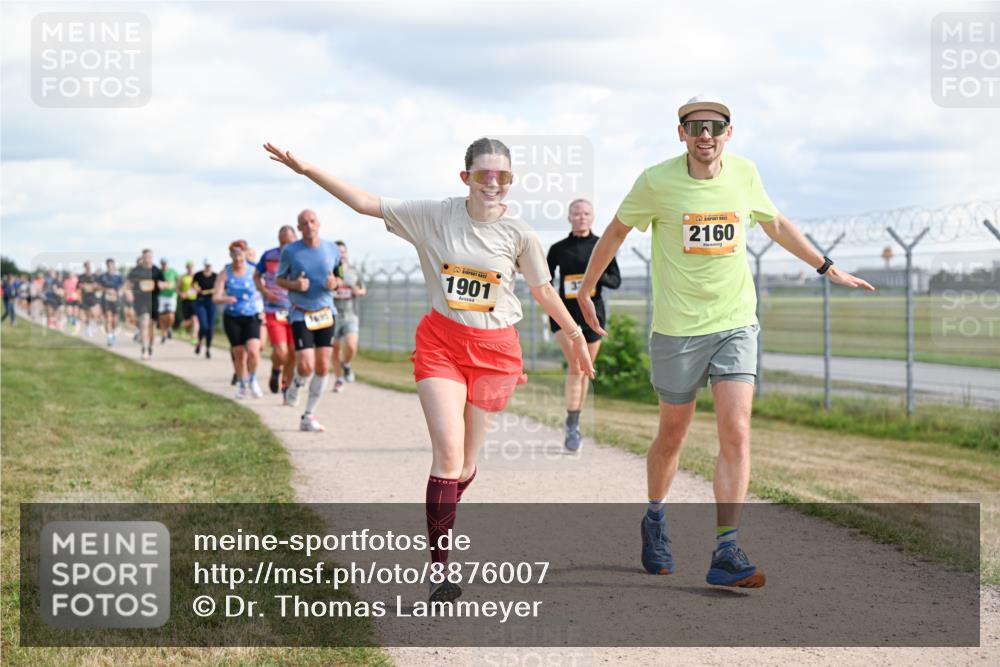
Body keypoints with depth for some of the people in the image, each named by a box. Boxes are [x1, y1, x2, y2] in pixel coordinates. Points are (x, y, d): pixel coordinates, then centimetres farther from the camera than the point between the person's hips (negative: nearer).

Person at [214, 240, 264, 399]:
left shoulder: (252, 271, -4)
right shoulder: (226, 272, -4)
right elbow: (215, 297, -9)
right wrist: (226, 299, -29)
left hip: (251, 316, -1)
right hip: (232, 317, 1)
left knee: (253, 351, -18)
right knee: (239, 354, 5)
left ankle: (252, 380, 8)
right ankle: (242, 385, 27)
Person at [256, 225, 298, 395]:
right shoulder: (268, 256, -1)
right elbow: (256, 276, 12)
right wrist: (264, 291, -5)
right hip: (274, 312, -1)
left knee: (292, 354, 2)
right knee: (280, 353, -15)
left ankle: (286, 385, 23)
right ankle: (276, 370, 18)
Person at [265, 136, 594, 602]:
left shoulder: (518, 233, -3)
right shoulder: (435, 217, -4)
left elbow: (543, 290, 10)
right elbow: (365, 203, -4)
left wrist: (576, 336, 16)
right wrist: (306, 169, -10)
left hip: (495, 350, 1)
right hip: (441, 342, -1)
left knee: (465, 460, 7)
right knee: (448, 453, -14)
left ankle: (440, 531, 34)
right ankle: (440, 572, -13)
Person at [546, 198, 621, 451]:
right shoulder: (559, 248, 2)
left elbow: (616, 280, 4)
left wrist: (598, 277, -16)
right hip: (565, 312, -2)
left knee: (585, 370, 9)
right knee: (576, 365, -19)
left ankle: (574, 424, 23)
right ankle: (572, 425, -15)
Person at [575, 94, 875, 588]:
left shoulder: (744, 174, 1)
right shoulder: (657, 182, -9)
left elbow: (775, 224, 19)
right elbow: (617, 231, 7)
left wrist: (829, 269, 24)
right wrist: (585, 289, 14)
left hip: (736, 324, 2)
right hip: (677, 328, -2)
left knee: (736, 433, -11)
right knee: (673, 434, 11)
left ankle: (725, 554, -11)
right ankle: (655, 520, 38)